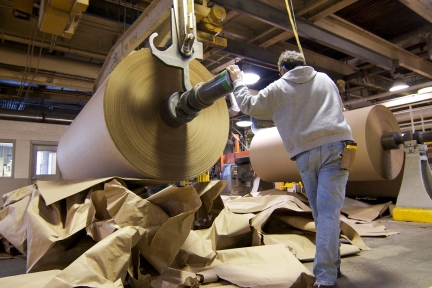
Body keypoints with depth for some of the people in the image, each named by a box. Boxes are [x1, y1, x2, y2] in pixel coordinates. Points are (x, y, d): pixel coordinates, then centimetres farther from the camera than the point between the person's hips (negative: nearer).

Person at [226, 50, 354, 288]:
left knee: (322, 212, 12)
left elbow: (249, 106, 13)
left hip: (306, 152, -1)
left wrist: (238, 81, 26)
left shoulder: (278, 88, 8)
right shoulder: (325, 79, 19)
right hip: (336, 146, 2)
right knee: (329, 211, -5)